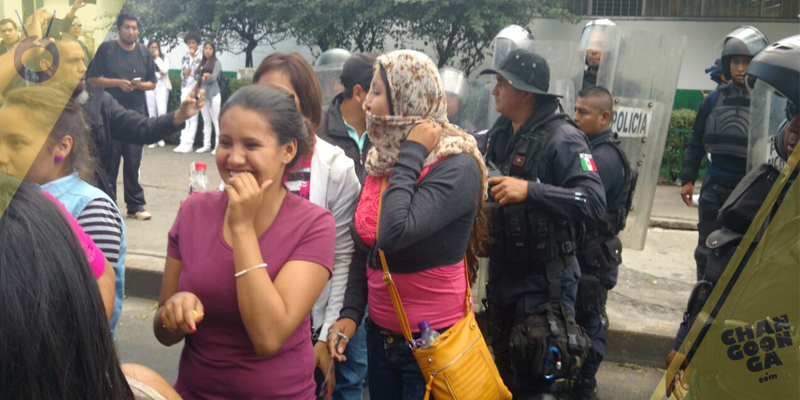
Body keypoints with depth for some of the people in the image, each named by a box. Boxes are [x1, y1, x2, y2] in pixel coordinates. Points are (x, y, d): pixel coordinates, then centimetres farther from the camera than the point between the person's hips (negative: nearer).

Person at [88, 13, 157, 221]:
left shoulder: (144, 53, 7)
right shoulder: (106, 49, -1)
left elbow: (152, 83, 12)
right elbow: (93, 78, -1)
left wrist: (140, 84, -10)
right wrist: (118, 82, -15)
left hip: (136, 113, 2)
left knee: (133, 162, 5)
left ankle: (135, 205, 13)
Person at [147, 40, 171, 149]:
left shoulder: (164, 58, 7)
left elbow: (165, 70, -10)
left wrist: (157, 57, -5)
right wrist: (157, 73, -4)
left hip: (162, 86, -1)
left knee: (162, 112, -14)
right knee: (152, 113, 2)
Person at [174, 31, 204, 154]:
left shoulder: (201, 56, 1)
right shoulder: (185, 57, 14)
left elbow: (201, 70, -8)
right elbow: (182, 72, 13)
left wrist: (194, 56, -7)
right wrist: (185, 72, -9)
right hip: (185, 88, 5)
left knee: (193, 116, -7)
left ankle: (189, 144, -5)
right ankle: (183, 143, 2)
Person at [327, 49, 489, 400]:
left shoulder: (457, 168, -19)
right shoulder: (381, 159, 3)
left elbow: (395, 233, -34)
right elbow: (362, 247, 8)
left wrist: (411, 156, -24)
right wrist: (350, 314, 0)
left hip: (433, 342, -6)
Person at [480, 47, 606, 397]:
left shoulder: (561, 138, -18)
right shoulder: (500, 132, 5)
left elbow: (594, 203, -28)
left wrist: (529, 191, -33)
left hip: (544, 280, -7)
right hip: (501, 273, 7)